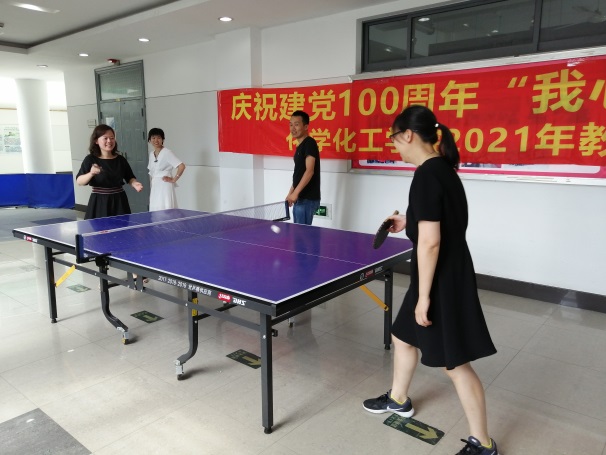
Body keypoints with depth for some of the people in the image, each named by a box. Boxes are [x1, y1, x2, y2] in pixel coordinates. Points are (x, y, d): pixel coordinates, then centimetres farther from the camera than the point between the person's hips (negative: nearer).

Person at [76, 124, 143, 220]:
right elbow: (79, 181, -11)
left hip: (119, 202, 3)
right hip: (99, 203, -3)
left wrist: (135, 184, -8)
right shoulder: (90, 160, -4)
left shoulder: (120, 159, 4)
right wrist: (91, 174, -29)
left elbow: (130, 178, 14)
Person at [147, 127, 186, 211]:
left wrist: (174, 180, -13)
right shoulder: (151, 154, 12)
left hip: (165, 188, -7)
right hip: (154, 189, 7)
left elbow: (182, 166, -19)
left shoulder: (167, 153, -11)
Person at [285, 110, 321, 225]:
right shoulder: (300, 146, 16)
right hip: (300, 198, 9)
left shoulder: (309, 143, -12)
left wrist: (295, 193, -25)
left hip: (307, 199, -9)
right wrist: (290, 194, 20)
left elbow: (309, 171, -22)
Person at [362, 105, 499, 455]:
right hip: (447, 273, 10)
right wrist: (409, 222, 17)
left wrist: (423, 296, -21)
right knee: (404, 335, 24)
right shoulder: (442, 169, 8)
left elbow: (430, 241, -26)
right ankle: (398, 399, 45)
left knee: (455, 362, 4)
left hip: (442, 279, -10)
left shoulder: (427, 175, -22)